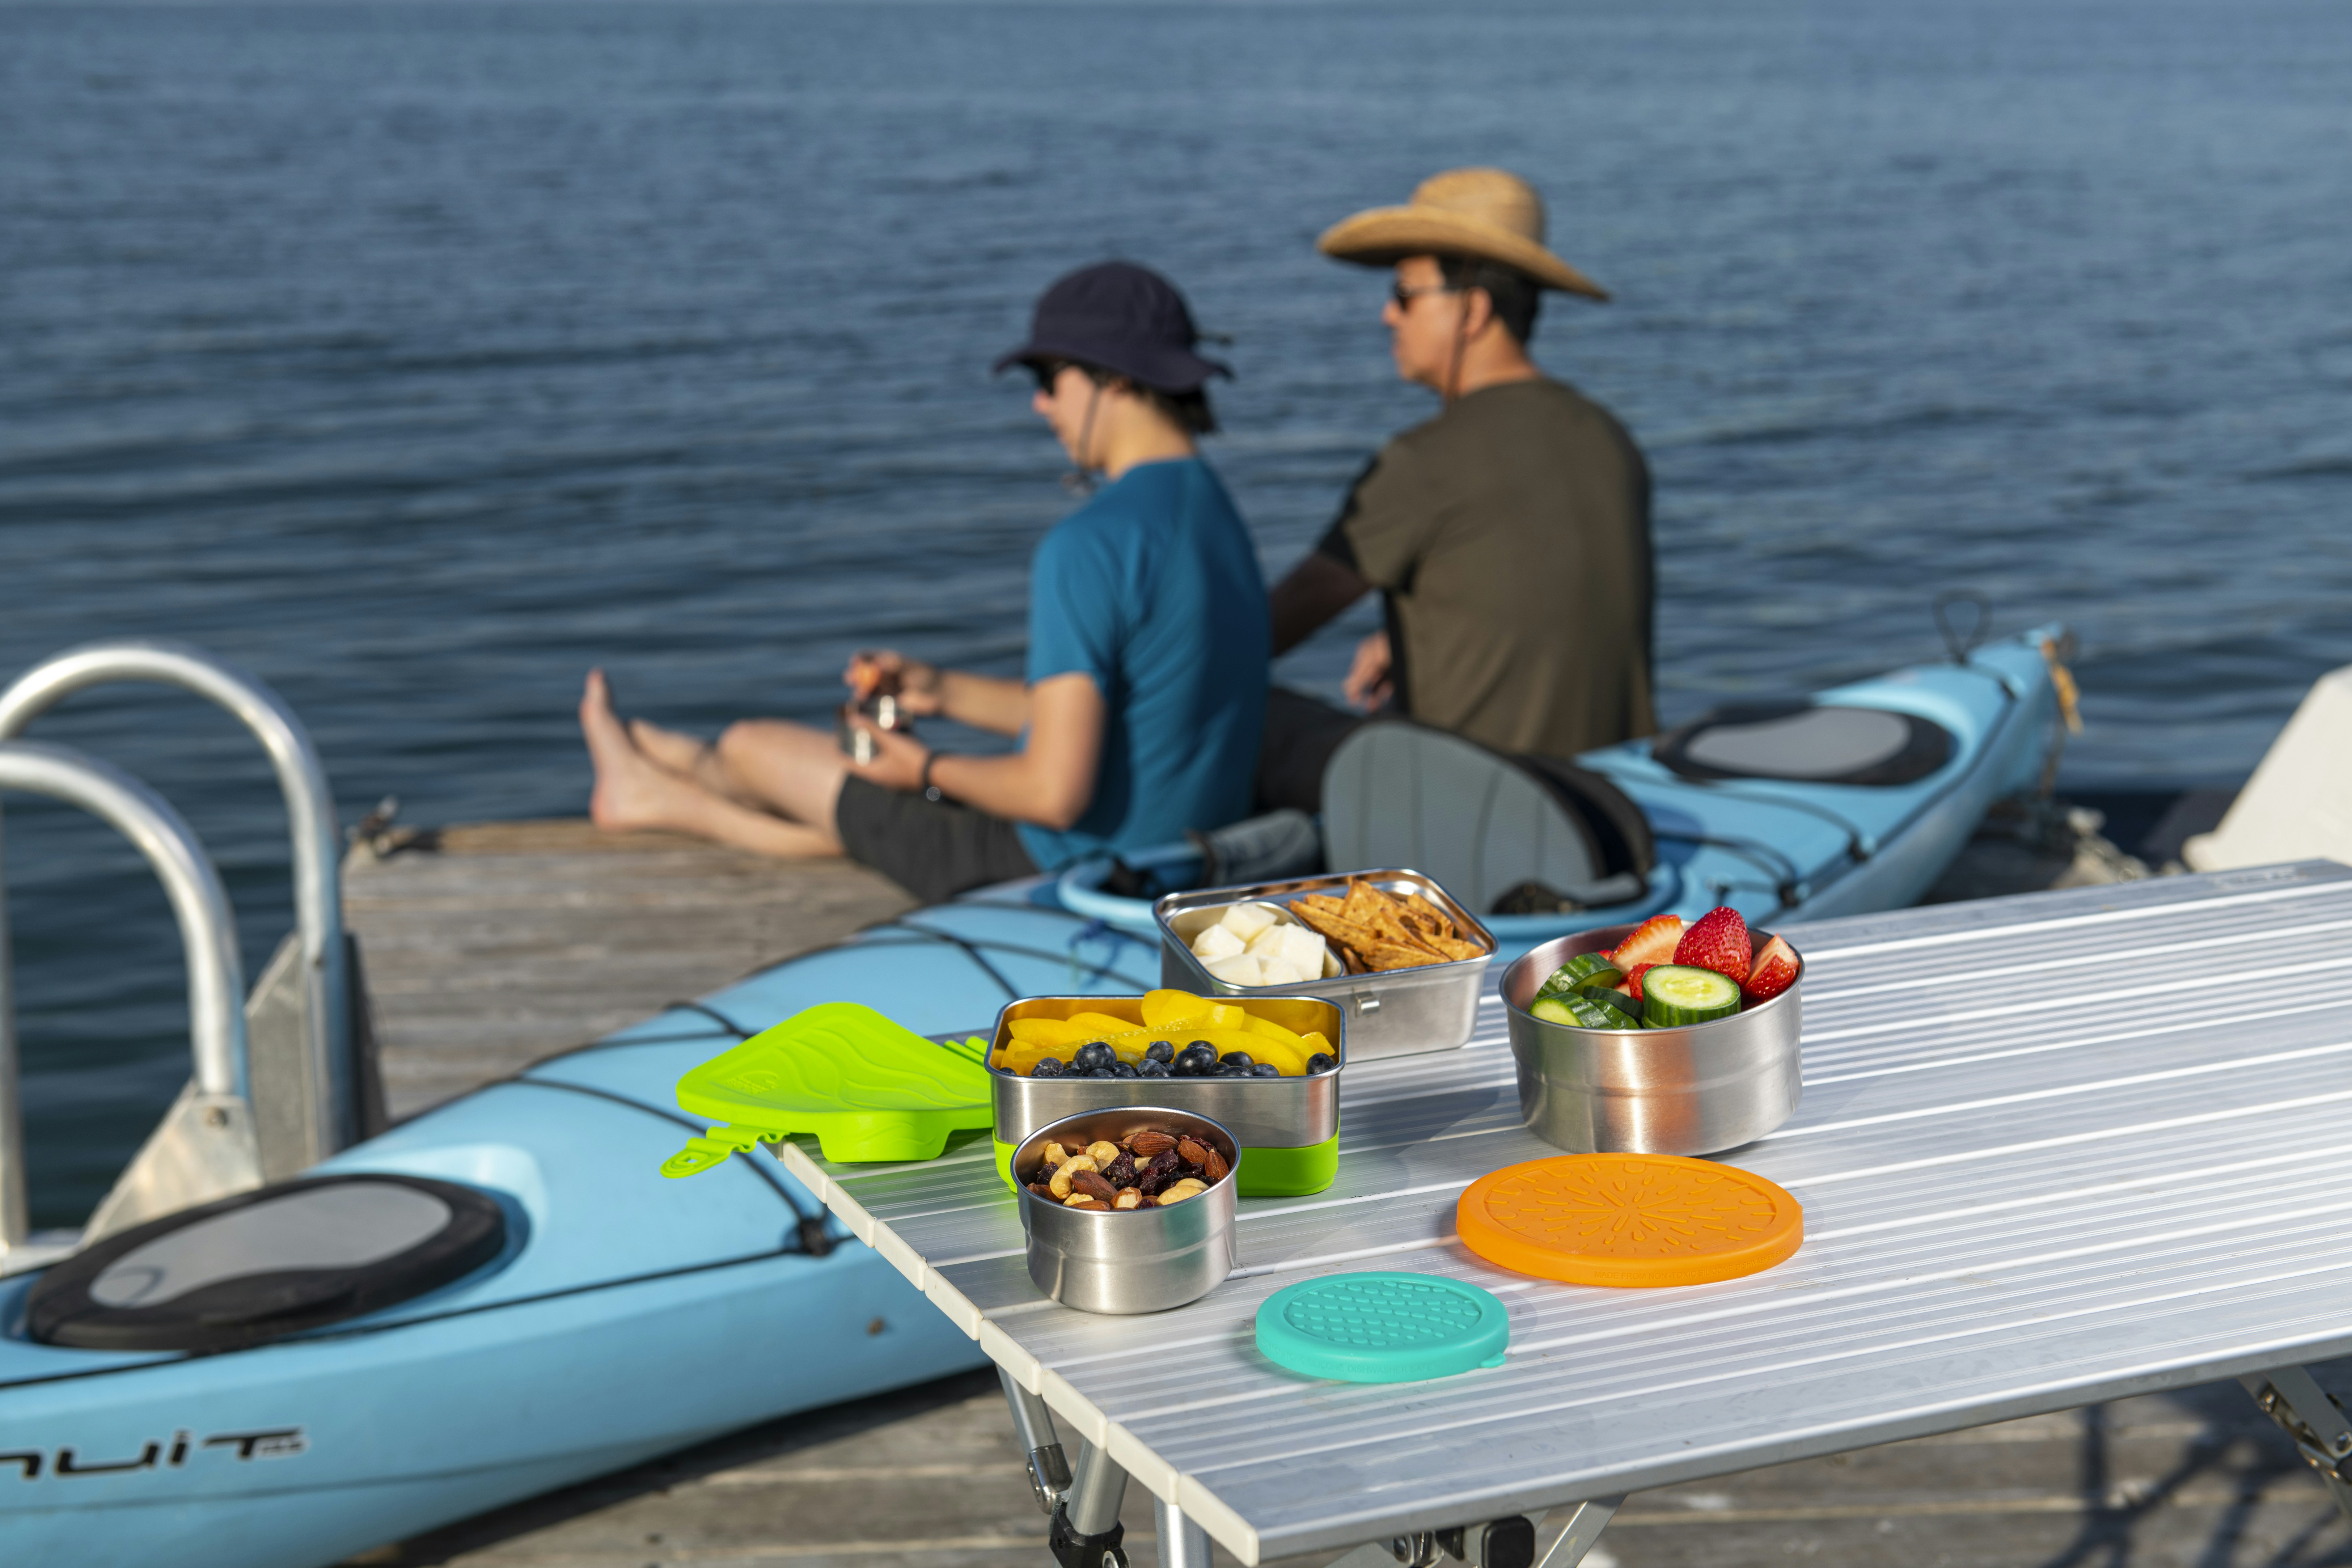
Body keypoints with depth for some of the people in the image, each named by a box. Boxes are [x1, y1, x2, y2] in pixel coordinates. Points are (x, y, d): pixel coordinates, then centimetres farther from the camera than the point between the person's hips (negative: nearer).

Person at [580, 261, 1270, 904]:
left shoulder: (1089, 546, -25)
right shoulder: (1213, 511, 6)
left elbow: (1055, 791, -29)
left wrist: (928, 769, -11)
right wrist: (944, 690, 14)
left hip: (1062, 866, -8)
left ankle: (655, 784, 52)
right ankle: (662, 798, 58)